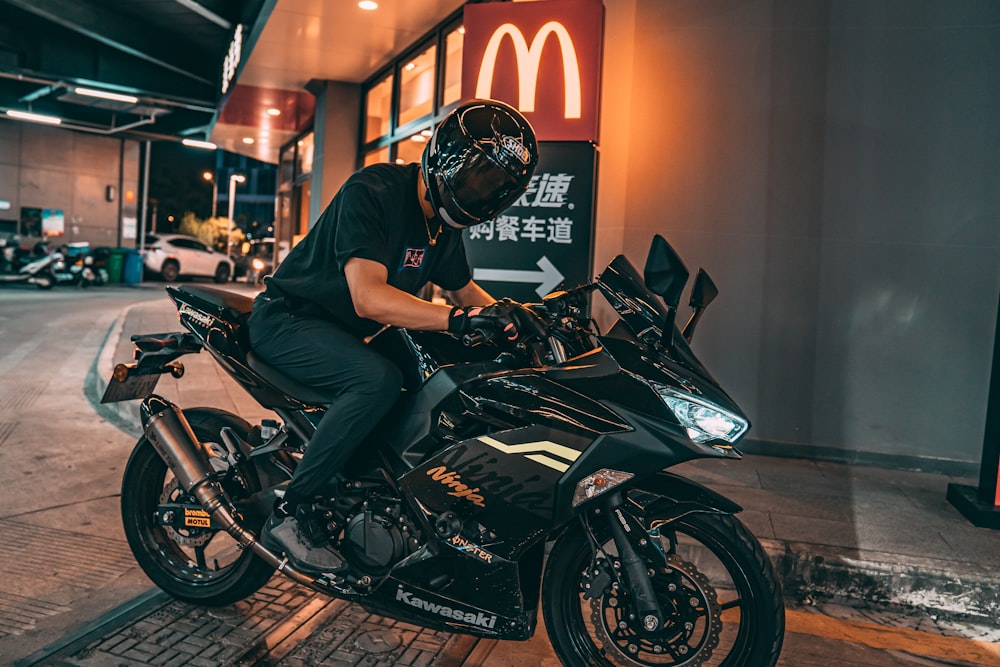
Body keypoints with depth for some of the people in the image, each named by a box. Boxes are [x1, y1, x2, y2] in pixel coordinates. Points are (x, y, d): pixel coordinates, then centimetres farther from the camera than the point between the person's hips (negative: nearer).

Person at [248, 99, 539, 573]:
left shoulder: (443, 221, 3)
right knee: (379, 380, -33)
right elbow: (368, 297, -35)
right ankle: (288, 513, -23)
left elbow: (462, 287, 16)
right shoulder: (371, 192, -24)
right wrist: (458, 318, -42)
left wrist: (507, 317, -3)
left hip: (343, 333, 9)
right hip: (286, 319, -8)